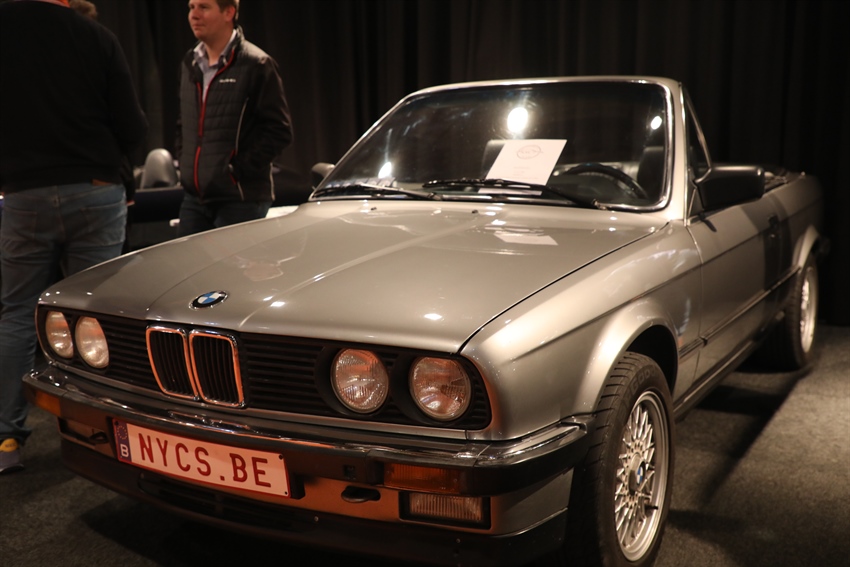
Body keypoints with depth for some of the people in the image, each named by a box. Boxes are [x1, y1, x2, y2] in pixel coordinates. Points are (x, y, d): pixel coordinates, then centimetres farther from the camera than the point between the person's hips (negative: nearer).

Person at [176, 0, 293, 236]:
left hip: (240, 201, -7)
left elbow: (279, 130, -13)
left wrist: (239, 170, -17)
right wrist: (184, 162, 10)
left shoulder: (256, 65, -9)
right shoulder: (190, 64, 13)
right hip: (193, 198, 7)